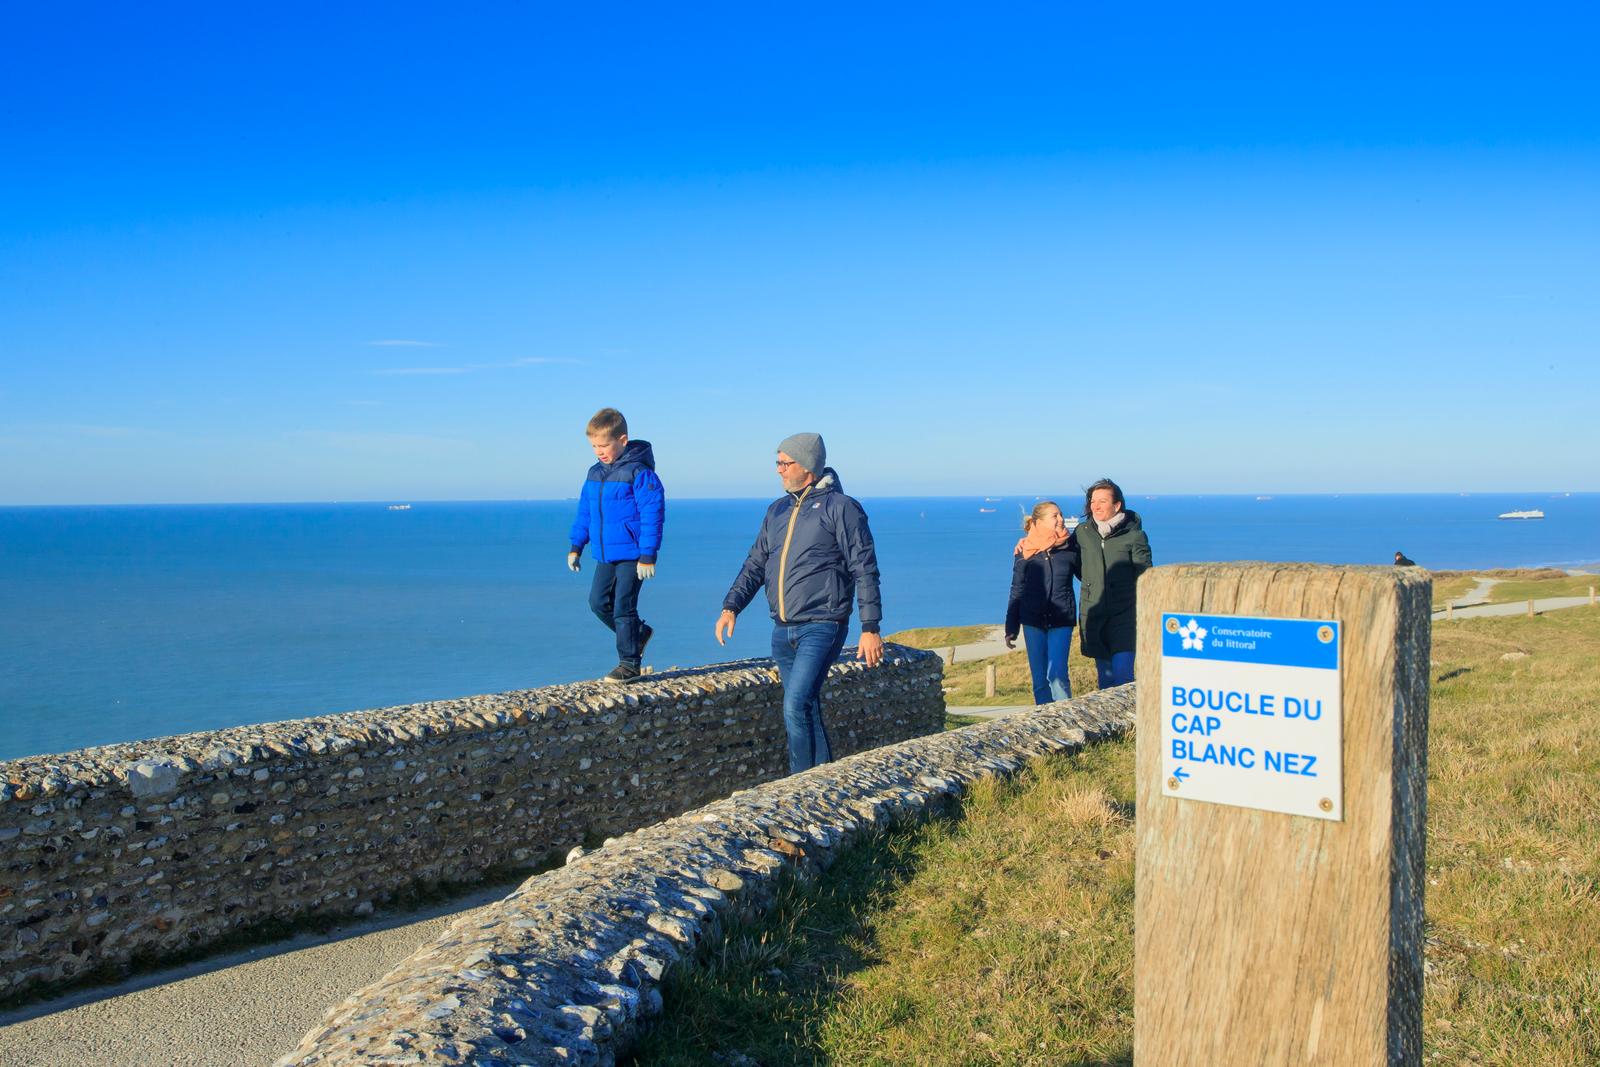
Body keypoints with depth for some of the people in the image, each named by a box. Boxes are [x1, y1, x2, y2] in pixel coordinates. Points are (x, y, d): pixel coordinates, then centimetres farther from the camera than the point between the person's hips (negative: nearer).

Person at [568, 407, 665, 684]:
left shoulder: (638, 472, -14)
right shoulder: (594, 474, 8)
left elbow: (652, 513, -16)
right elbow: (585, 512, 18)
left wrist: (648, 556, -18)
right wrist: (576, 546, 15)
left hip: (631, 554, -7)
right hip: (605, 555, 8)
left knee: (623, 608, -4)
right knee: (598, 603, 9)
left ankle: (629, 663, 10)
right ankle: (638, 633, 30)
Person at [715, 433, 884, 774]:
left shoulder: (840, 508, -5)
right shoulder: (778, 510, 15)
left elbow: (865, 570, -8)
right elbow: (755, 564, 17)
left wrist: (870, 628, -12)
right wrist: (730, 607, 3)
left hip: (822, 627, -7)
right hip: (783, 630, 7)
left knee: (796, 708, -17)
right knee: (808, 712, 12)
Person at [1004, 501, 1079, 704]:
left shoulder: (1070, 548, 0)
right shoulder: (1024, 551, 1)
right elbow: (1017, 591, 8)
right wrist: (1010, 629, 7)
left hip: (1061, 621, -1)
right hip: (1033, 622, 1)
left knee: (1057, 675, -15)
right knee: (1039, 679, 5)